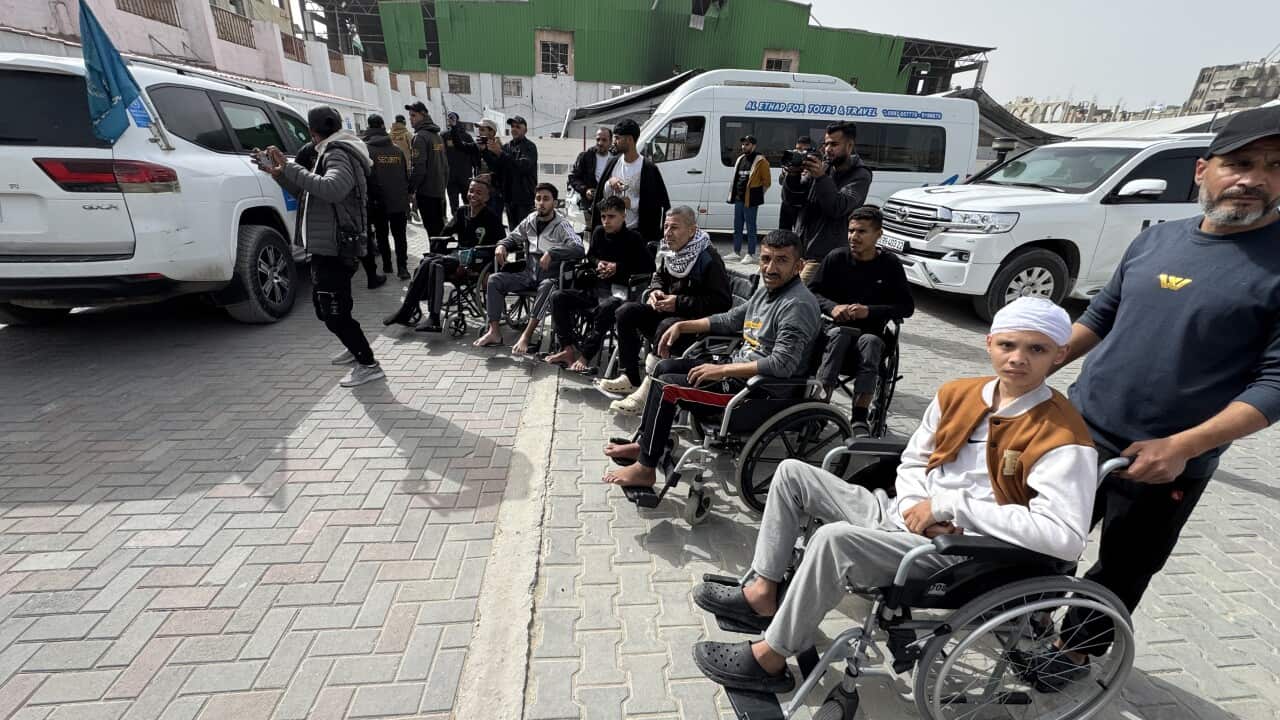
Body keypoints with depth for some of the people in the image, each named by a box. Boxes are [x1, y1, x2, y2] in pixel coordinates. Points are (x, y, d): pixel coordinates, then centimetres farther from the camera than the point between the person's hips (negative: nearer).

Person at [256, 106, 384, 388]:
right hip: (328, 246, 11)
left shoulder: (338, 154, -11)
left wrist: (289, 167, -28)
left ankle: (368, 365, -3)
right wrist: (279, 173, 13)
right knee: (326, 305, 21)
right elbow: (305, 193, 24)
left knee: (333, 311, -9)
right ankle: (356, 348, 34)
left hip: (335, 248, -11)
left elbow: (331, 189, -33)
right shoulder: (332, 153, 21)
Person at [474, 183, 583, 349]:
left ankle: (526, 336, -37)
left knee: (546, 286, -39)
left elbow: (578, 248, -22)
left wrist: (551, 253, -34)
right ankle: (494, 332, -13)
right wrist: (502, 245, -1)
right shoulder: (530, 220, 9)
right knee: (495, 279, -11)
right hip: (528, 274, 6)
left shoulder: (562, 225, -7)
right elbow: (513, 238, 23)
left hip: (551, 276, -5)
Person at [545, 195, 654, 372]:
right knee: (558, 297, -12)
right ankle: (568, 348, -14)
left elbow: (649, 266, -8)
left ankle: (584, 356, -30)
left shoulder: (633, 238, -4)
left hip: (619, 291, -6)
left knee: (606, 308, -40)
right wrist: (598, 263, 3)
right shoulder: (598, 233, 12)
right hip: (595, 288, 6)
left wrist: (619, 267, -11)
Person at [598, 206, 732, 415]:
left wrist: (680, 303, -24)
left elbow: (722, 302, -23)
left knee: (666, 328, -37)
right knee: (626, 312, -6)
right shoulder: (668, 251, 5)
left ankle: (647, 392, -26)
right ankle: (630, 378, -2)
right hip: (667, 312, 8)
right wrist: (655, 291, -2)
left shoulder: (709, 259, -18)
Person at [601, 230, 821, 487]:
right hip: (739, 369, 10)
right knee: (665, 367, 11)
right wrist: (682, 326, 11)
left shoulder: (798, 304, -21)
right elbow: (730, 320, 19)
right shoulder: (767, 290, 9)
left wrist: (722, 370, -25)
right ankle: (644, 444, 18)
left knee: (667, 387, -14)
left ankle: (645, 469, -2)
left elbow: (782, 365, -29)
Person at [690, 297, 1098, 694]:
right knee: (793, 474, 4)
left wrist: (951, 505, -23)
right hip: (906, 517, 8)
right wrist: (915, 506, -10)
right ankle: (763, 594, 9)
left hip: (959, 551, -7)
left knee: (835, 539, -32)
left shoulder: (1063, 439, -15)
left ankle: (770, 660, -10)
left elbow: (1067, 537, -26)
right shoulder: (956, 395, 4)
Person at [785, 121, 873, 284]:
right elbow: (790, 200, 4)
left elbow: (838, 208, -18)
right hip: (798, 249, 5)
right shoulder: (821, 166, 9)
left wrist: (821, 177, -24)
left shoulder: (860, 175, -3)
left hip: (822, 256, -5)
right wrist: (793, 175, -15)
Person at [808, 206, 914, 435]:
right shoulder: (836, 258, 2)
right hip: (839, 327, 0)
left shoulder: (890, 265, 1)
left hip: (872, 331, 0)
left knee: (869, 341, -33)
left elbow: (907, 307, 1)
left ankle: (860, 419, -34)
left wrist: (869, 311, -14)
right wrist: (832, 307, -15)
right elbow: (812, 291, 6)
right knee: (838, 335, -33)